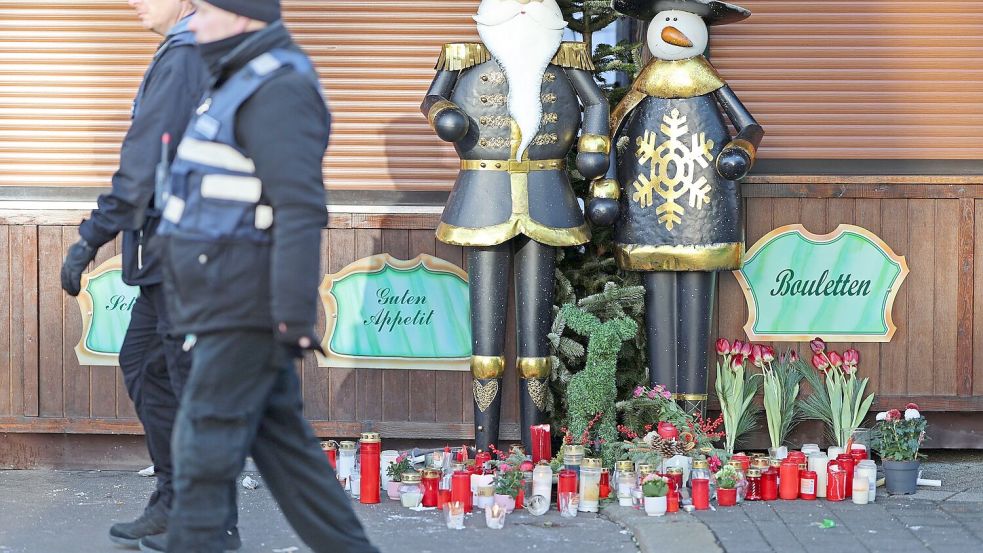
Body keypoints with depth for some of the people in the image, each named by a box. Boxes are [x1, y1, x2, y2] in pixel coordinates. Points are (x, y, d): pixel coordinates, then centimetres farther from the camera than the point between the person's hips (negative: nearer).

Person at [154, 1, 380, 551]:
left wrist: (294, 319, -25)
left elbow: (301, 210, -22)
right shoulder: (244, 84, 18)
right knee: (281, 444, 11)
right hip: (232, 302, 10)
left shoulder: (280, 90, -15)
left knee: (205, 450, -4)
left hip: (247, 309, -10)